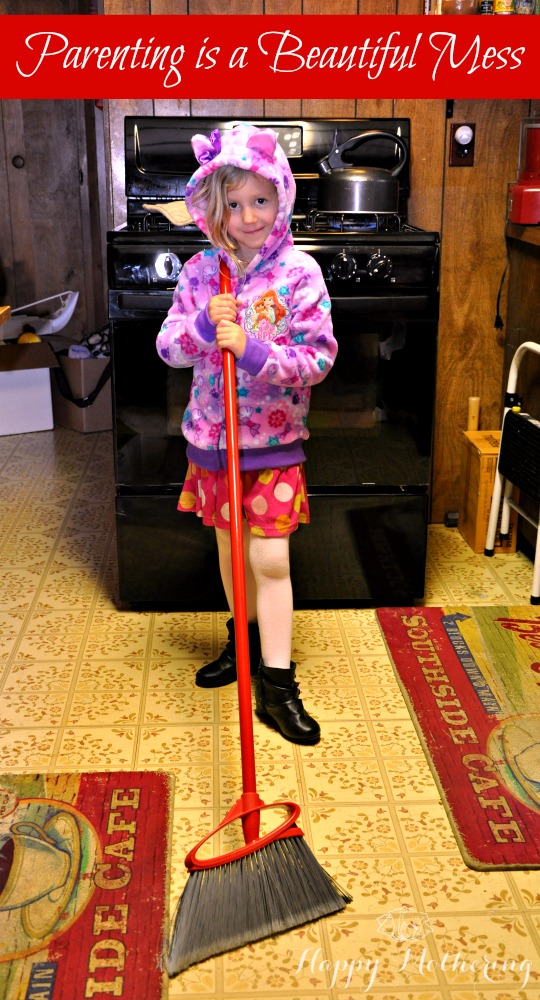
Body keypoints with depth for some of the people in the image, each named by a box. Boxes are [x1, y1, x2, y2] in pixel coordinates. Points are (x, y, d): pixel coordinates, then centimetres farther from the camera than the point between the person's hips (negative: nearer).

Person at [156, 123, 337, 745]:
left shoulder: (299, 272, -11)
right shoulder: (199, 271, -1)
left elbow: (318, 359, -15)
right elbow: (168, 348, -1)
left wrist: (250, 349, -27)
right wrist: (204, 325, -21)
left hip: (273, 440, -4)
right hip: (212, 436, 4)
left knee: (270, 559, -3)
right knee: (228, 547, 18)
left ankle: (277, 686, 7)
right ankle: (244, 642, 40)